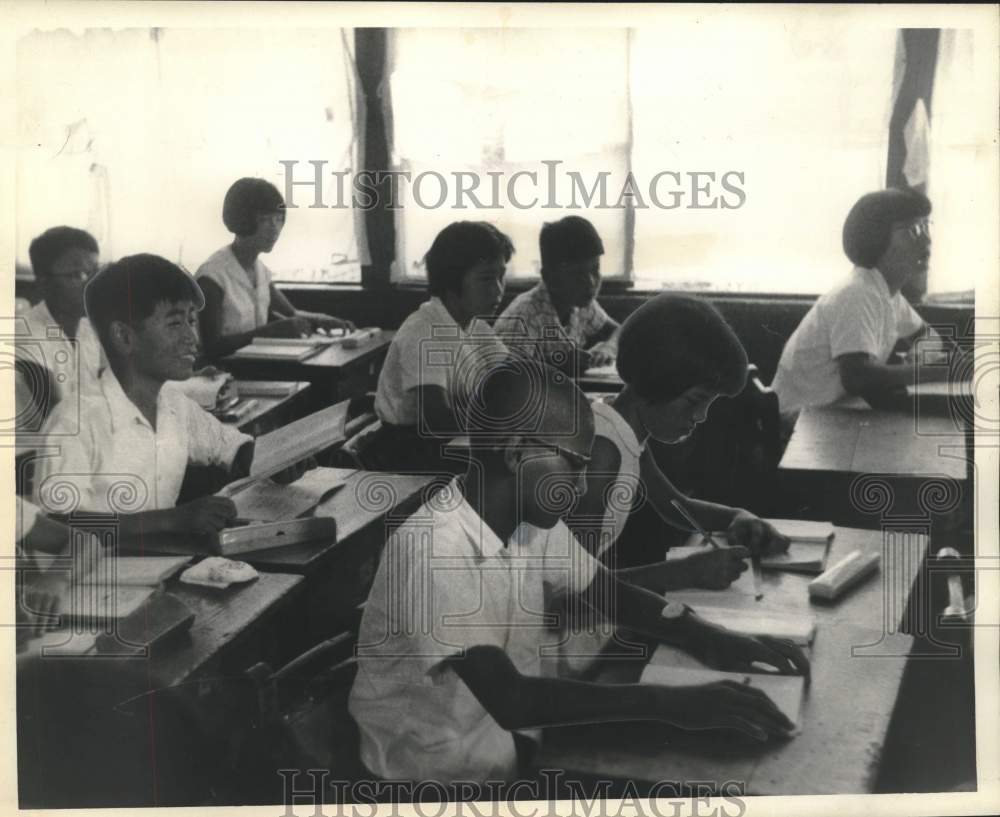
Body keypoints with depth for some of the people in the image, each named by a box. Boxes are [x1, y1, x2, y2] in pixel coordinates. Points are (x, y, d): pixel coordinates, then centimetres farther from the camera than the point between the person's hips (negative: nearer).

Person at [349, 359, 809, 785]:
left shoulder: (533, 518, -3)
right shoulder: (430, 549, -29)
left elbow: (610, 594, 7)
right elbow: (508, 699, -34)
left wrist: (707, 638, -11)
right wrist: (667, 703, -35)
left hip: (510, 736, 7)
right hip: (436, 771, -7)